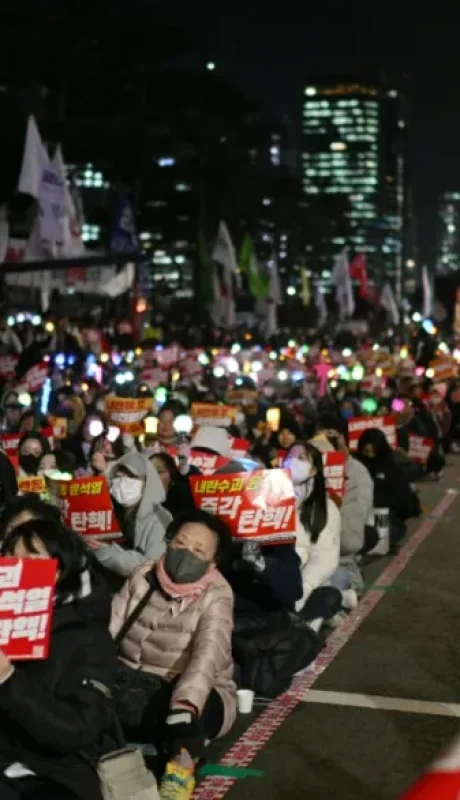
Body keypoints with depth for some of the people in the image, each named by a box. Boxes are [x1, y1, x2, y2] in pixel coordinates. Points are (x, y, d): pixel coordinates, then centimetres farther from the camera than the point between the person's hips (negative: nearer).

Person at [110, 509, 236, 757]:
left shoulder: (216, 596, -11)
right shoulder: (144, 576, 3)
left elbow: (207, 657, -27)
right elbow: (109, 627, -5)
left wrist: (184, 707, -45)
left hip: (194, 695, -4)